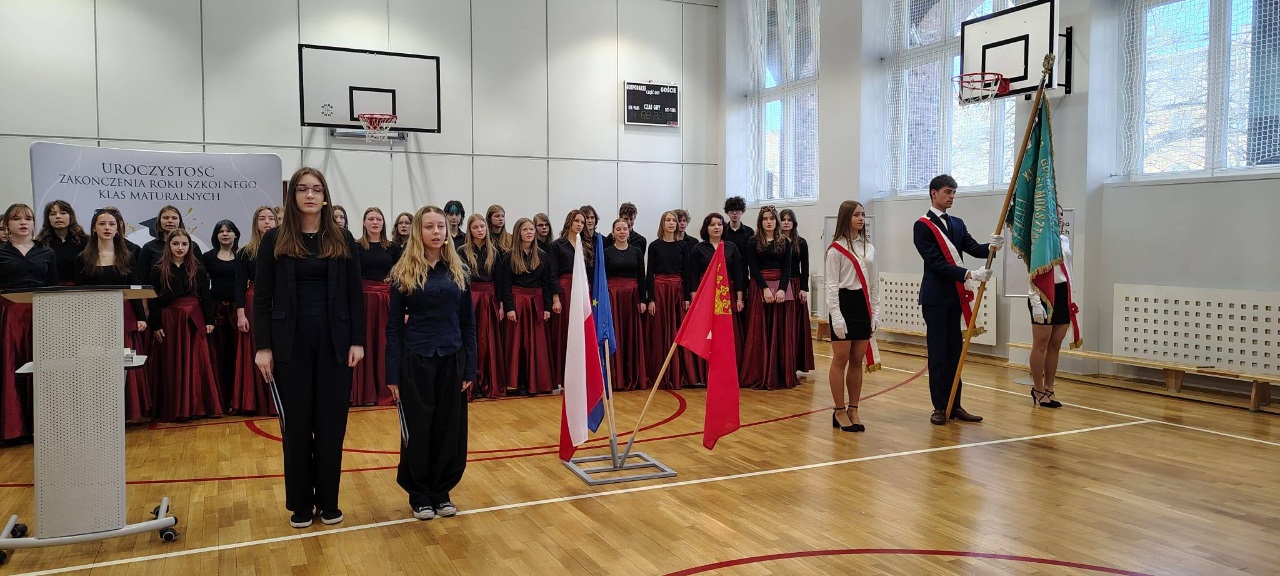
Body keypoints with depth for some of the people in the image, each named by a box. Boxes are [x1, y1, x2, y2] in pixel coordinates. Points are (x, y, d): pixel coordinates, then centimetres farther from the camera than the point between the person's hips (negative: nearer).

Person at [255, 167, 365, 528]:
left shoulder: (343, 240, 4)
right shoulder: (275, 240, 1)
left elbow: (355, 295, 4)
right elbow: (262, 297, 0)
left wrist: (357, 341, -2)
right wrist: (262, 346, -6)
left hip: (334, 342, 1)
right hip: (291, 343, -1)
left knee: (332, 422, 6)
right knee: (296, 424, 6)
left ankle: (328, 501, 18)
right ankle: (300, 504, 19)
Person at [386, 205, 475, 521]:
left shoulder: (458, 271, 5)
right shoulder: (404, 273, -2)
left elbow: (468, 323, 7)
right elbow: (394, 326, -1)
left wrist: (470, 367, 1)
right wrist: (392, 373, -6)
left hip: (452, 360, 2)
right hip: (415, 361, -2)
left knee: (450, 429, 6)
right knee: (418, 430, 5)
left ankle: (441, 492, 22)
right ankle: (419, 495, 20)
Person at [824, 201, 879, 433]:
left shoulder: (869, 248, 12)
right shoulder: (836, 249, -6)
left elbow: (873, 283, 14)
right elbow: (831, 284, -9)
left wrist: (875, 312, 9)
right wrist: (836, 315, -15)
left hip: (863, 305, 6)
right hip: (844, 303, -6)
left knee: (857, 361, 8)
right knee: (840, 360, -1)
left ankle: (853, 410, 16)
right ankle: (839, 411, 8)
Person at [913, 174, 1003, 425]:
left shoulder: (957, 224, 14)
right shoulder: (923, 226, -7)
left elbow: (974, 248, 2)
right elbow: (936, 262, -15)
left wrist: (991, 247, -20)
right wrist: (969, 274, -23)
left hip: (956, 296, 6)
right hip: (935, 298, -6)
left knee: (954, 351, 9)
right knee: (938, 353, 0)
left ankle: (955, 405, 15)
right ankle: (940, 407, 7)